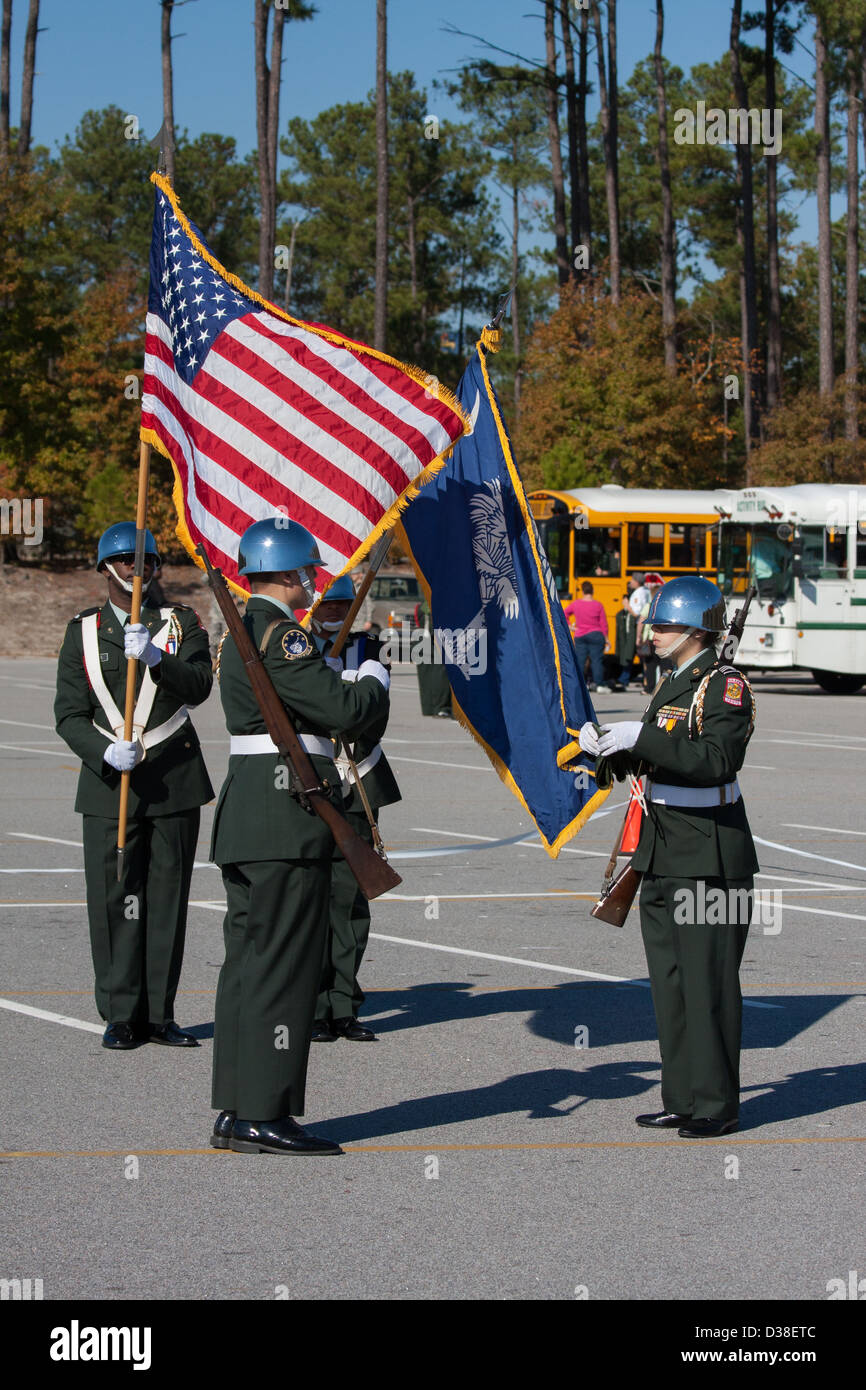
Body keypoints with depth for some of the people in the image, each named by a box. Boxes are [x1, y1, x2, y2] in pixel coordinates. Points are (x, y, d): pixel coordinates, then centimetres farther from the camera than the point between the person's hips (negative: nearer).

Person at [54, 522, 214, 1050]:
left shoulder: (182, 622, 5)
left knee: (168, 896, 2)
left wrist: (154, 657, -30)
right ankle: (122, 1016, 4)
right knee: (114, 898, -4)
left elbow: (199, 686, -12)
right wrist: (105, 753, -16)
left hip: (174, 781, 0)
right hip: (109, 781, 0)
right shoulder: (83, 630, 7)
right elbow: (70, 714, 2)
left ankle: (159, 1014, 8)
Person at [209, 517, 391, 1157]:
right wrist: (375, 680, 0)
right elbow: (345, 710, -19)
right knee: (284, 962, -6)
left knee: (249, 958, 12)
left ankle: (235, 1112, 16)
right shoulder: (279, 636, -14)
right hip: (286, 822, -10)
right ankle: (264, 1116, -4)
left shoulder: (242, 633, 17)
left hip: (245, 816, 10)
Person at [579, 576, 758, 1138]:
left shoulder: (727, 686, -11)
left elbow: (716, 761, -26)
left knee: (708, 981, -3)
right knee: (670, 981, 10)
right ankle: (683, 1099, 17)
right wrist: (608, 745, 2)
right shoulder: (673, 685, 17)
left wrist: (641, 738, -26)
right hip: (663, 859, 9)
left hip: (710, 859, -9)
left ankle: (717, 1105, 5)